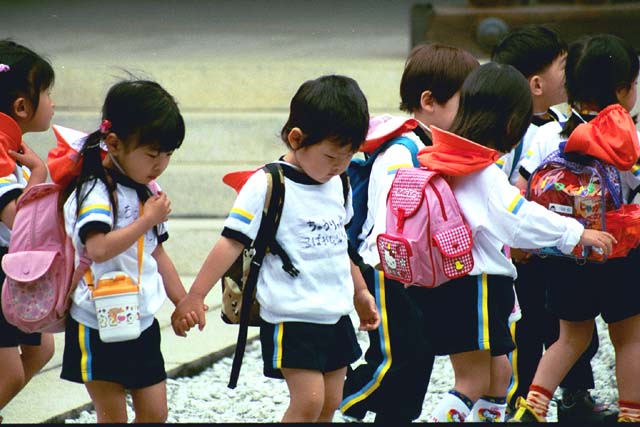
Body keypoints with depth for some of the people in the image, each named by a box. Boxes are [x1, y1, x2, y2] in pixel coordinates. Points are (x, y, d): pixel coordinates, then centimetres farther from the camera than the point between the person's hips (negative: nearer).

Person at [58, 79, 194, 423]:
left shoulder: (147, 192, 10)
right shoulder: (95, 192, -17)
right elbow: (98, 248, -33)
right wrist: (148, 220, -23)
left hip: (142, 323, 8)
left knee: (154, 413, 8)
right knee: (112, 416, -1)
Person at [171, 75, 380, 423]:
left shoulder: (337, 184, 9)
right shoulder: (267, 186, -13)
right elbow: (232, 243, -15)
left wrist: (360, 292, 31)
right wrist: (194, 297, -19)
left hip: (335, 316, 7)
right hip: (291, 319, -7)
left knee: (329, 403, 9)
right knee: (308, 401, -15)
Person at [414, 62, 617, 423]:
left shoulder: (447, 160, 7)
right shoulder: (486, 175, -18)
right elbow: (522, 217, -18)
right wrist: (577, 233, -9)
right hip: (475, 288, -9)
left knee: (497, 374, 17)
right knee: (473, 382, -4)